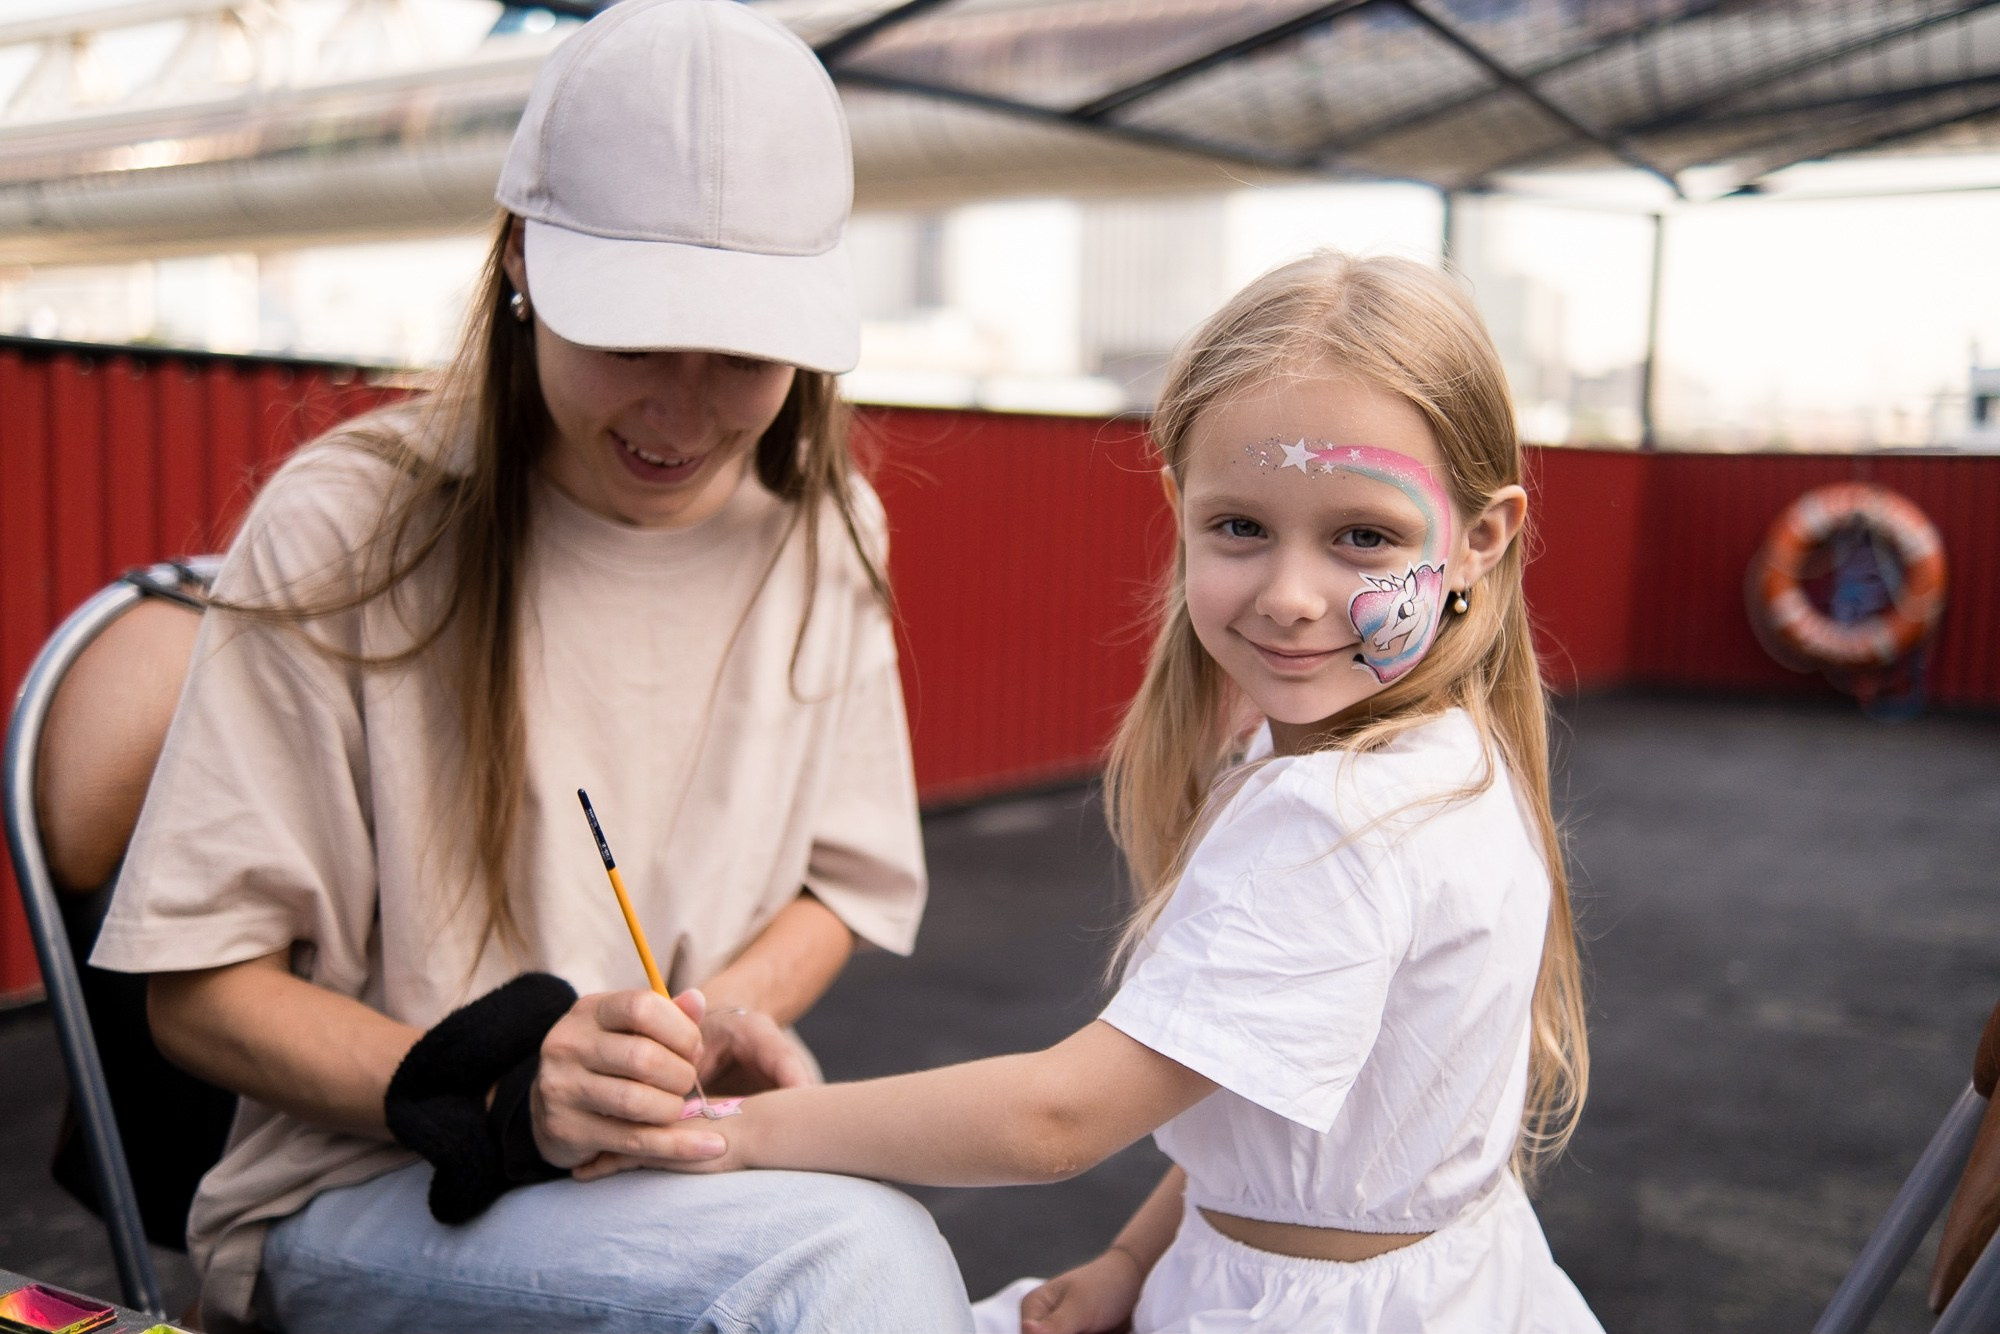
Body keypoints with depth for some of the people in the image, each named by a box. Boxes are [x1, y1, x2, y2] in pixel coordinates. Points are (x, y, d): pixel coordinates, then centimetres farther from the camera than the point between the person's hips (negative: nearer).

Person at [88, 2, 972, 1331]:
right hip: (362, 1200, -5)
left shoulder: (822, 528, 1)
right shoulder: (346, 531, -12)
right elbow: (202, 988, -7)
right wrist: (499, 1098, -23)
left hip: (688, 1170, 5)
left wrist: (723, 1022, -10)